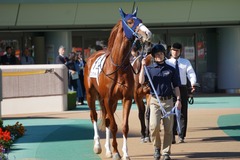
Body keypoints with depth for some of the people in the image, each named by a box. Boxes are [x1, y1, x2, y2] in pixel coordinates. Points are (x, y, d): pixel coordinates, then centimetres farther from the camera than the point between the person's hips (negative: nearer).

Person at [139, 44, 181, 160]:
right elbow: (141, 81, -10)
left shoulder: (170, 69, 8)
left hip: (168, 100, 1)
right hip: (155, 101, -1)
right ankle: (157, 147, 6)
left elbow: (176, 86, 10)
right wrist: (143, 66, -15)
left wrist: (178, 99, 0)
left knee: (168, 128, 1)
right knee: (154, 125, -17)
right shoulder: (149, 69, 5)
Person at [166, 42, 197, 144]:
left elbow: (191, 74, -1)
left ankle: (181, 136, 9)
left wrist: (193, 83, -21)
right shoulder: (167, 63, 7)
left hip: (182, 88, 1)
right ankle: (172, 135, 1)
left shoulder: (186, 62, 10)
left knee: (182, 113, 3)